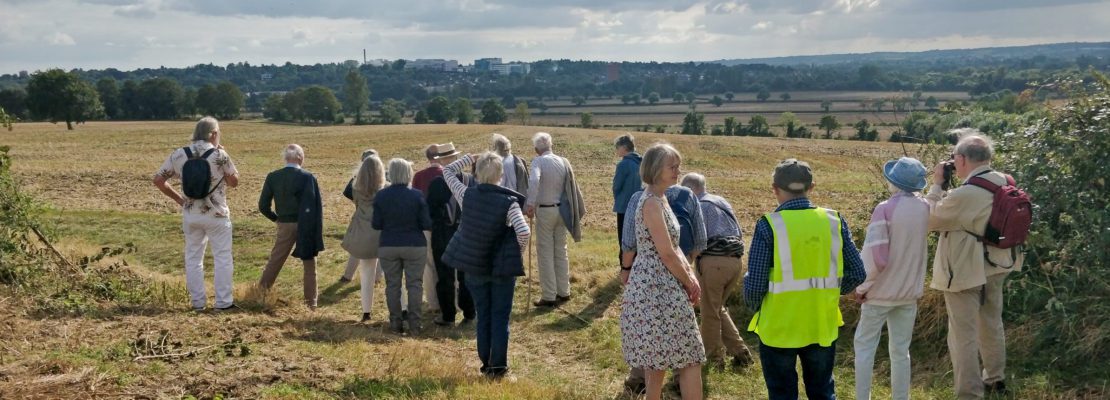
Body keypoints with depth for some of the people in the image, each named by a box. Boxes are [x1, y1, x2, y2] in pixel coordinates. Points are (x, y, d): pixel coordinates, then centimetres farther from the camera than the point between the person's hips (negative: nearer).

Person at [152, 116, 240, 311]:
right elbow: (234, 181, 0)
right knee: (222, 258, 6)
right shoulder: (219, 155, -12)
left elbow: (158, 180, 1)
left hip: (190, 214, 4)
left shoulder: (179, 155, 0)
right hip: (216, 214, -4)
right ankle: (223, 301, 7)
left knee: (193, 257, 13)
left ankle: (197, 302, 16)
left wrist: (178, 198, 9)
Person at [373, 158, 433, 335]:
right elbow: (426, 224, -8)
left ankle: (396, 323, 12)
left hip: (388, 247, 2)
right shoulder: (416, 195, -10)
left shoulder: (381, 196, -5)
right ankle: (414, 325, 4)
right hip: (415, 247, -2)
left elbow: (376, 224, -1)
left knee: (392, 285, 10)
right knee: (415, 284, 5)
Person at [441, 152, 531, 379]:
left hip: (474, 267, 3)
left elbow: (447, 172, 8)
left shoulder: (466, 195, -8)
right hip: (503, 267, -3)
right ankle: (498, 367, 7)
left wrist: (470, 158, 10)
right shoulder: (508, 202, -15)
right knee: (500, 318, 6)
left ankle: (485, 365, 21)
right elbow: (523, 232, -26)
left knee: (483, 317, 15)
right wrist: (518, 254, -9)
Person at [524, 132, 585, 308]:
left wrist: (530, 204, -33)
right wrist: (577, 210, 14)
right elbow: (572, 187, 6)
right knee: (561, 251, 16)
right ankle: (563, 292, 22)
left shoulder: (538, 161, -12)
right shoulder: (563, 162, 3)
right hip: (561, 210, 5)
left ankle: (549, 297, 4)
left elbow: (534, 180, -32)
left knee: (545, 254, 2)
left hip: (545, 211, -5)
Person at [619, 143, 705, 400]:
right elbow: (666, 254, -19)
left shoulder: (661, 199, 14)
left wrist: (690, 276, 2)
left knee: (658, 358, 15)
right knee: (689, 357, -5)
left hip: (660, 287, 10)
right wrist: (689, 283, -7)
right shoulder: (651, 203, -18)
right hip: (657, 288, -10)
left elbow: (673, 247, 15)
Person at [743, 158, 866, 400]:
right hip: (822, 327, 3)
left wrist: (754, 307, 7)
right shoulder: (834, 221, -3)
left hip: (779, 328, -3)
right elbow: (857, 273, 1)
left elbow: (755, 283, -14)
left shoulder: (769, 225, -14)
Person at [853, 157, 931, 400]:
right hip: (909, 291, 5)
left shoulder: (885, 209, -19)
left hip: (882, 291, -5)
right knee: (900, 350, 11)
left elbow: (875, 257, -21)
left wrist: (862, 287, -9)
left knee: (864, 346, 7)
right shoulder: (925, 208, -2)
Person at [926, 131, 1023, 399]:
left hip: (966, 272, -8)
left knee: (963, 335, 2)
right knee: (992, 323, 24)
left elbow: (930, 220, -13)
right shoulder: (1006, 183, -5)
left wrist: (936, 185, -6)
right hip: (996, 266, 8)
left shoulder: (963, 195, -29)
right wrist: (946, 190, 2)